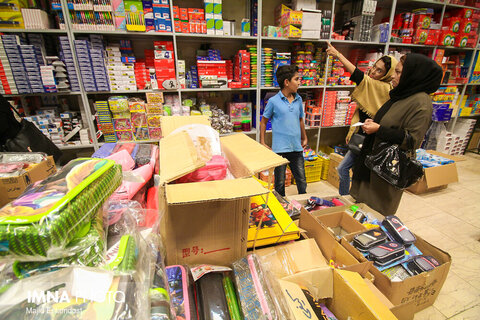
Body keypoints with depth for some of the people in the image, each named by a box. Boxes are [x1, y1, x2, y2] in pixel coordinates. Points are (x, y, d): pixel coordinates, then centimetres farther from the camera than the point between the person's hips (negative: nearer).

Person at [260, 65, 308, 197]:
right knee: (280, 182, 9)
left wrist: (304, 138, 25)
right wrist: (262, 143, -2)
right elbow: (264, 122, 1)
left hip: (296, 147, 4)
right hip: (280, 148, -4)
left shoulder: (298, 99, 8)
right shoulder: (273, 101, -6)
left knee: (302, 180, 11)